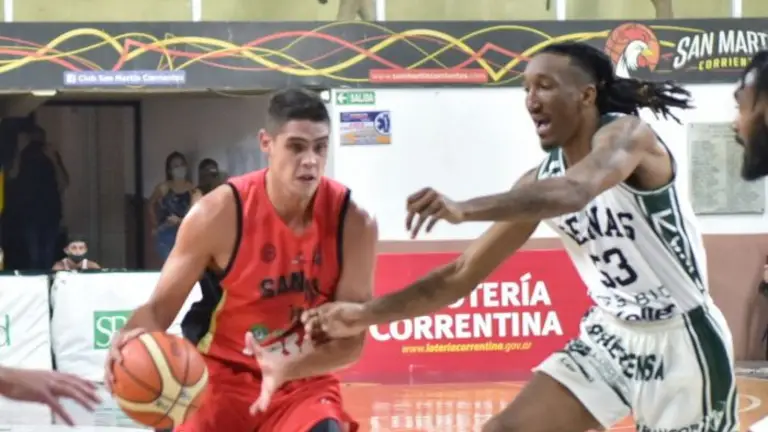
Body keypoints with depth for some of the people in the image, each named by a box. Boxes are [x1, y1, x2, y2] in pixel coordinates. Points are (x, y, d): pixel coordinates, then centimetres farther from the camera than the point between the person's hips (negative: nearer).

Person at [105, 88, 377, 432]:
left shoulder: (352, 223, -13)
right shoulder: (219, 213, -17)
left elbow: (351, 337, -12)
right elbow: (161, 306, -9)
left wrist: (287, 369, -32)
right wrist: (130, 341, -34)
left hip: (304, 382, 1)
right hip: (222, 375, -1)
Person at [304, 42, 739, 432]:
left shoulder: (627, 134, -18)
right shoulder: (540, 179, 2)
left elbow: (577, 191, -42)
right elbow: (462, 275, 6)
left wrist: (463, 209, -55)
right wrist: (368, 314, -3)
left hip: (682, 338, -6)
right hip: (610, 335, 7)